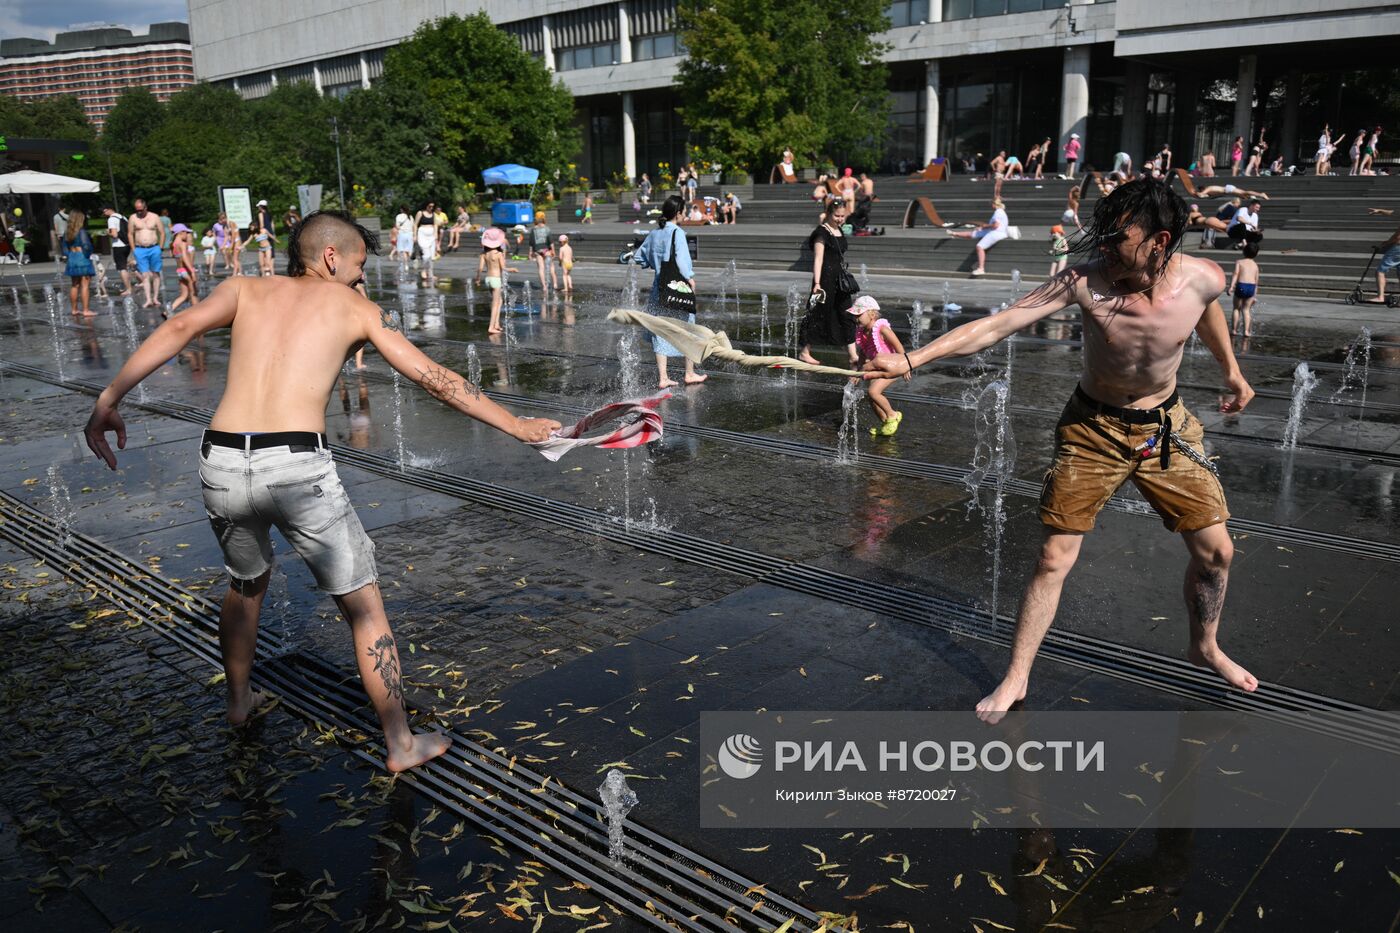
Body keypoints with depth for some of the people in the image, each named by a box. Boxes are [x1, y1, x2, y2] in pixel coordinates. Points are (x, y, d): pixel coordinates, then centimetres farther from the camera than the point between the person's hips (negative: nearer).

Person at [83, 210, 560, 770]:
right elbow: (434, 379, 12)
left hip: (221, 462, 5)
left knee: (246, 583, 32)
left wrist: (109, 399, 0)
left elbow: (180, 328, 2)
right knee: (365, 608, 9)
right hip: (298, 466, -4)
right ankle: (401, 744, 18)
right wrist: (515, 425, 18)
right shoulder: (354, 307, 14)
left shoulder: (246, 289, 20)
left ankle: (239, 700, 51)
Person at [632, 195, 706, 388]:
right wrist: (690, 278, -12)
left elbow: (638, 257, 15)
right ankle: (690, 373, 17)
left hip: (659, 288, 6)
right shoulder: (677, 232, -11)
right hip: (678, 286, -6)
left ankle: (662, 378, 5)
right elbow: (682, 258, -19)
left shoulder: (654, 233, 9)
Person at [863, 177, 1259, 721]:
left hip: (1165, 426, 3)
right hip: (1093, 430, -3)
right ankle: (1016, 679, 12)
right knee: (1054, 560, -4)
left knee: (1215, 550, 9)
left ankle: (1204, 647, 39)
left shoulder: (1204, 279, -16)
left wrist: (1231, 371, 25)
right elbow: (994, 325, -30)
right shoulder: (1085, 282, -25)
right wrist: (911, 359, -39)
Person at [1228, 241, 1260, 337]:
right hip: (1252, 287, 3)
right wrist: (1254, 295, 24)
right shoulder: (1255, 265, 15)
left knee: (1236, 308, 13)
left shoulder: (1239, 261, 3)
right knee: (1246, 309, 15)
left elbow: (1236, 273, -11)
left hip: (1241, 286, -3)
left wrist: (1231, 286, -18)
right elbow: (1256, 280, 17)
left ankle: (1234, 329, 14)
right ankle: (1247, 331, 7)